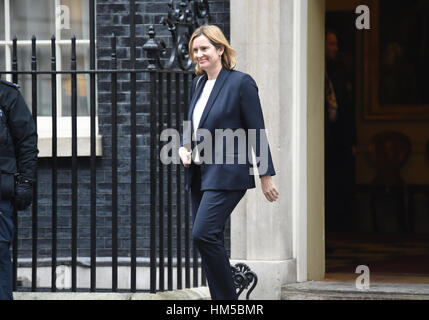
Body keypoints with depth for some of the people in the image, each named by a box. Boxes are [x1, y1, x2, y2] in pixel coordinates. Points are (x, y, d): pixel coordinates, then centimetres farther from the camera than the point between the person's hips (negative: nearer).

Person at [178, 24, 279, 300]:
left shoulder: (241, 82, -8)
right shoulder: (198, 84, 13)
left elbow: (257, 132, -8)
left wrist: (266, 176, -8)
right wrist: (184, 147, 3)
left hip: (226, 174, -8)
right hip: (199, 173, 8)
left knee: (204, 234, -19)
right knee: (210, 241, 6)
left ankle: (228, 297, -10)